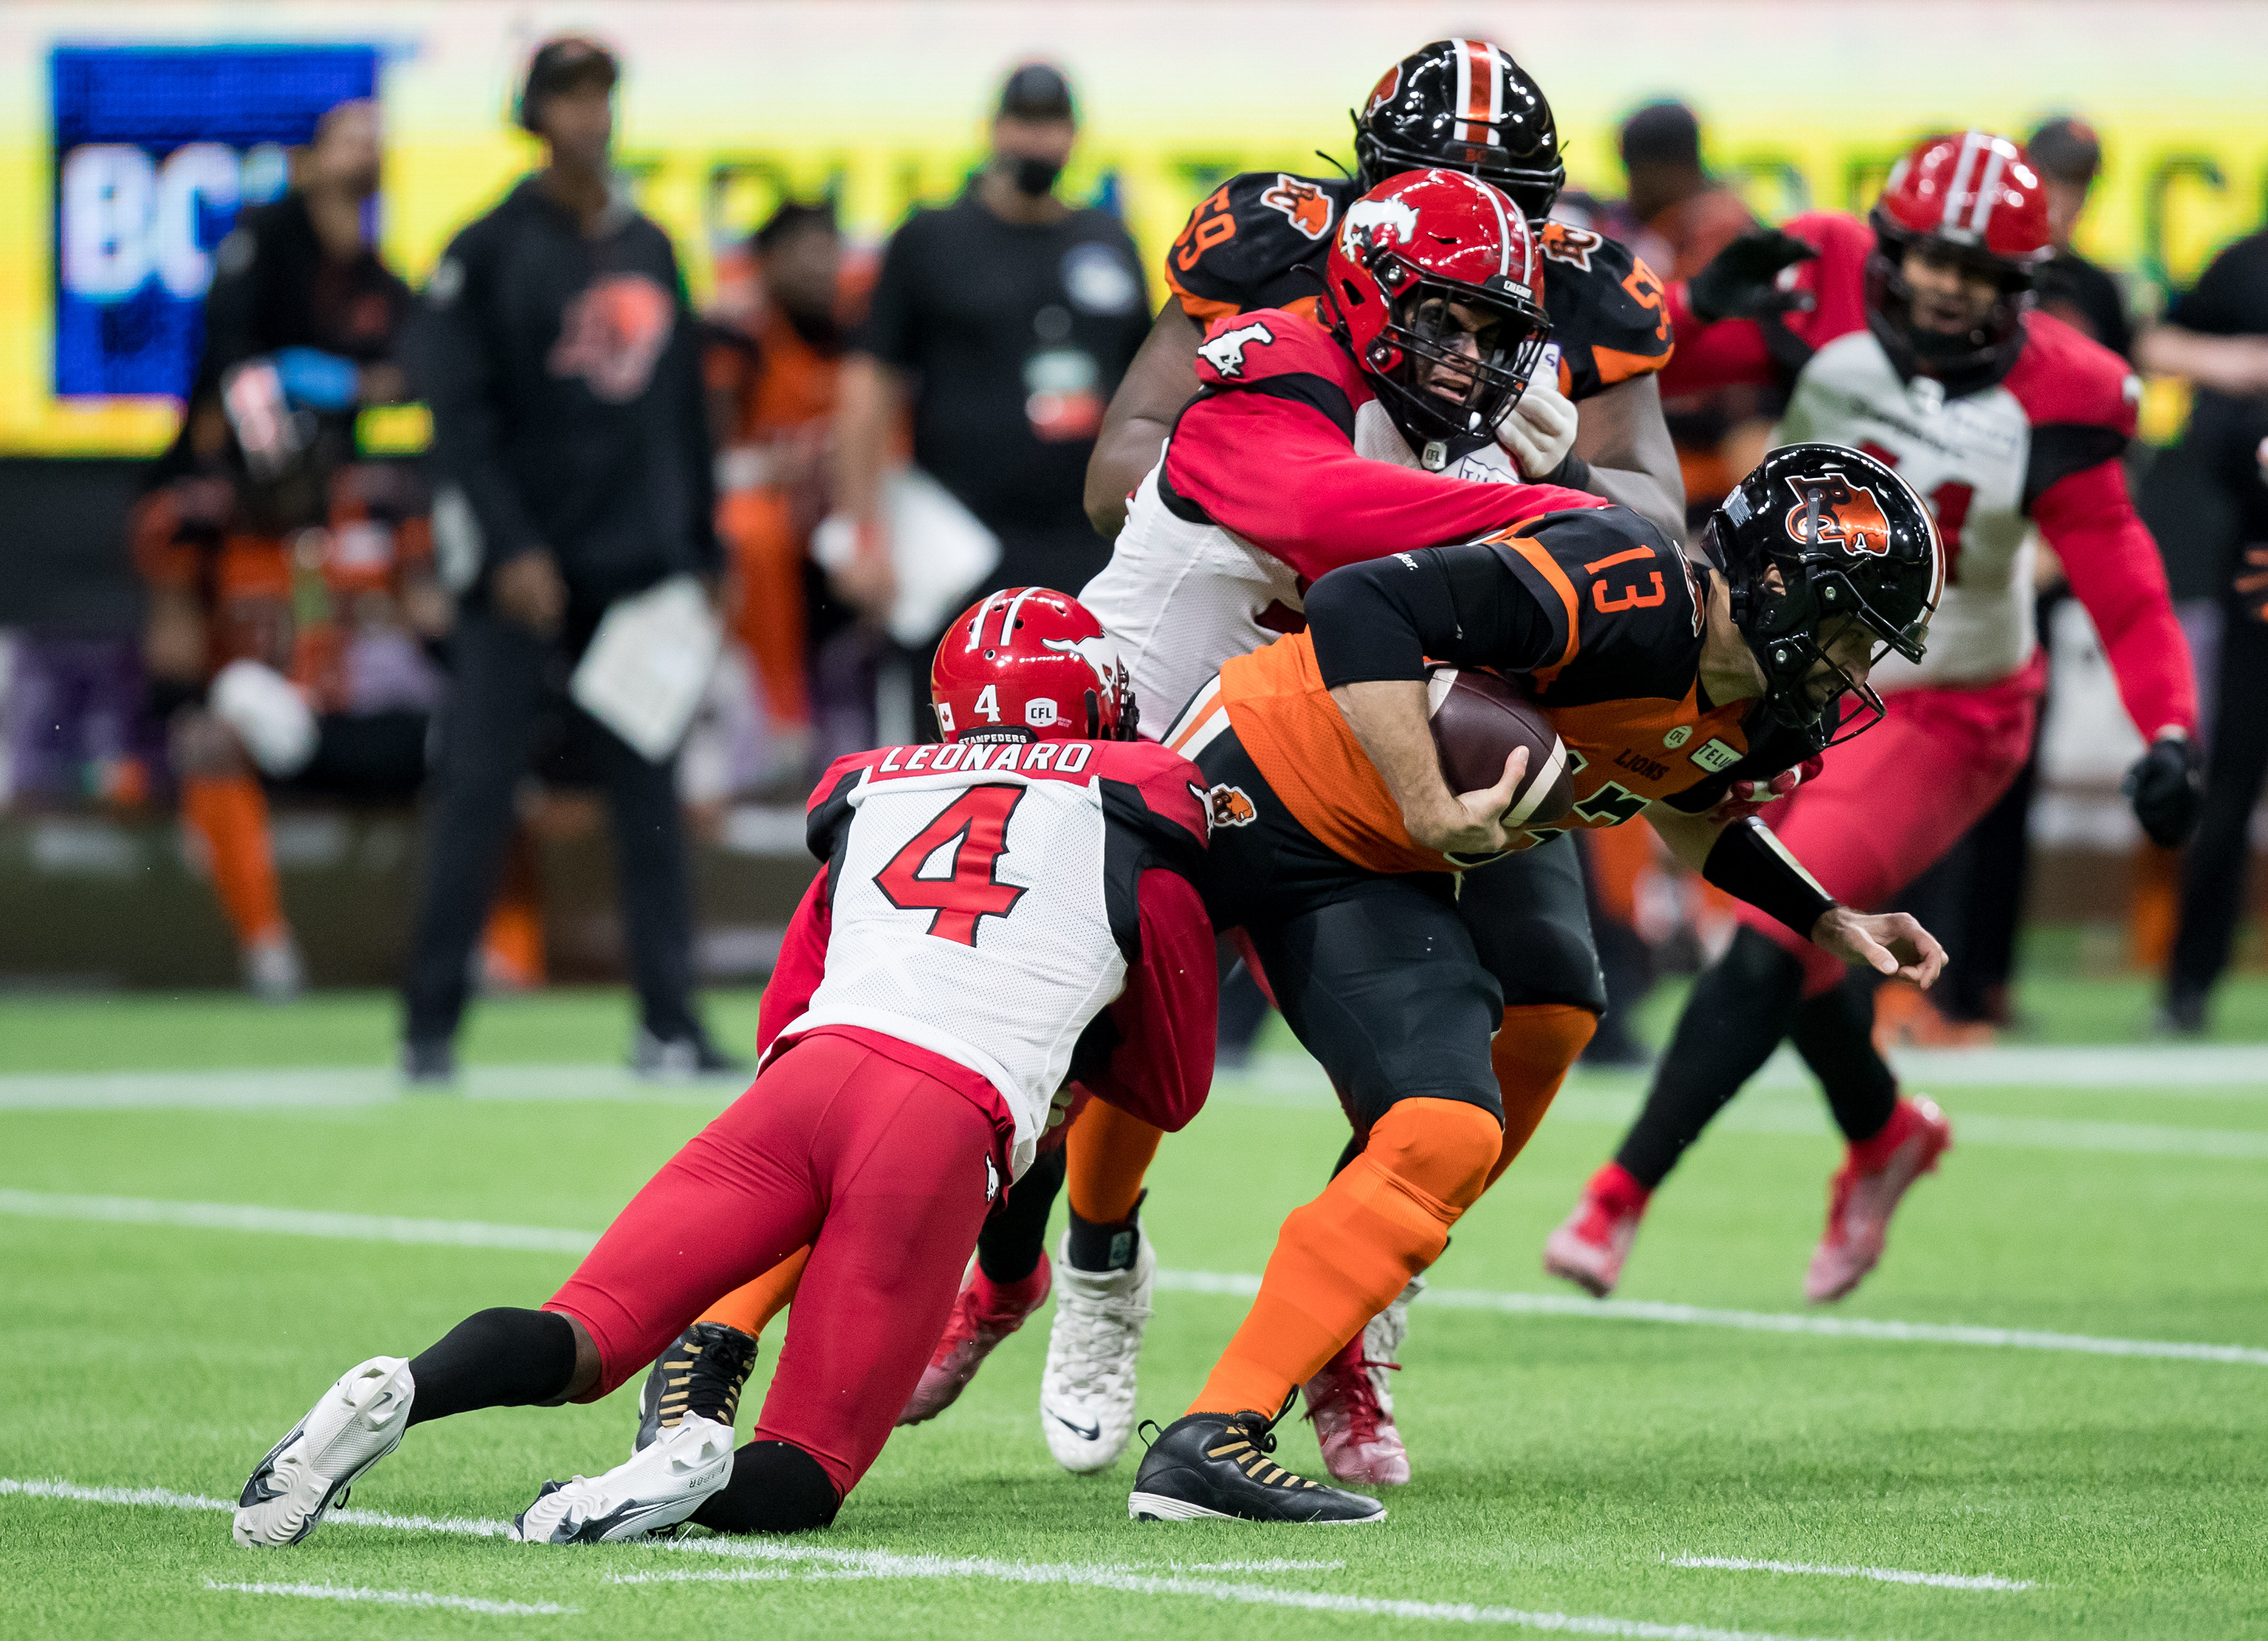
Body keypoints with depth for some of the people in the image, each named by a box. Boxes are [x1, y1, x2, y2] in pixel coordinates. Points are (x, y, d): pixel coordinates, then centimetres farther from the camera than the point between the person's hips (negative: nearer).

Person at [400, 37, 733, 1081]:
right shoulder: (492, 252, -3)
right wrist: (508, 551, -17)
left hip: (641, 570, 5)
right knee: (476, 790, -5)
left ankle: (669, 1025, 5)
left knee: (651, 798, 3)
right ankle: (431, 1024, 1)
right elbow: (461, 416, -8)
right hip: (525, 572, -5)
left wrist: (702, 553, 14)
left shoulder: (651, 250, 14)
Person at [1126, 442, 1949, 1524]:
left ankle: (1215, 1438, -2)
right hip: (1251, 773, -8)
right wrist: (1434, 812, -36)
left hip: (1368, 880, 8)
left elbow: (1687, 810, 24)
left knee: (1447, 1143, -2)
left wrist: (1827, 923, 13)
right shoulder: (1630, 590, -30)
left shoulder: (1754, 719, -1)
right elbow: (1362, 607, -35)